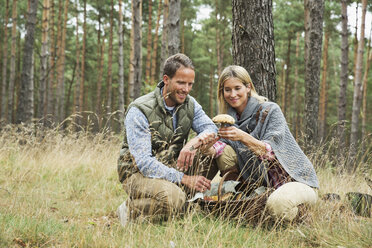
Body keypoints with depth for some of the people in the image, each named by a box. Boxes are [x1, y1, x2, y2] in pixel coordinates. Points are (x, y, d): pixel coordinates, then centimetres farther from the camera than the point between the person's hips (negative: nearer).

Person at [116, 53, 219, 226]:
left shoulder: (190, 105, 2)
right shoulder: (139, 111, -20)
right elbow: (143, 162, -27)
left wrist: (194, 143, -30)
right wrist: (184, 179, -33)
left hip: (173, 166, 7)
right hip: (138, 172, -6)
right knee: (172, 197, -38)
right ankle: (130, 210, -7)